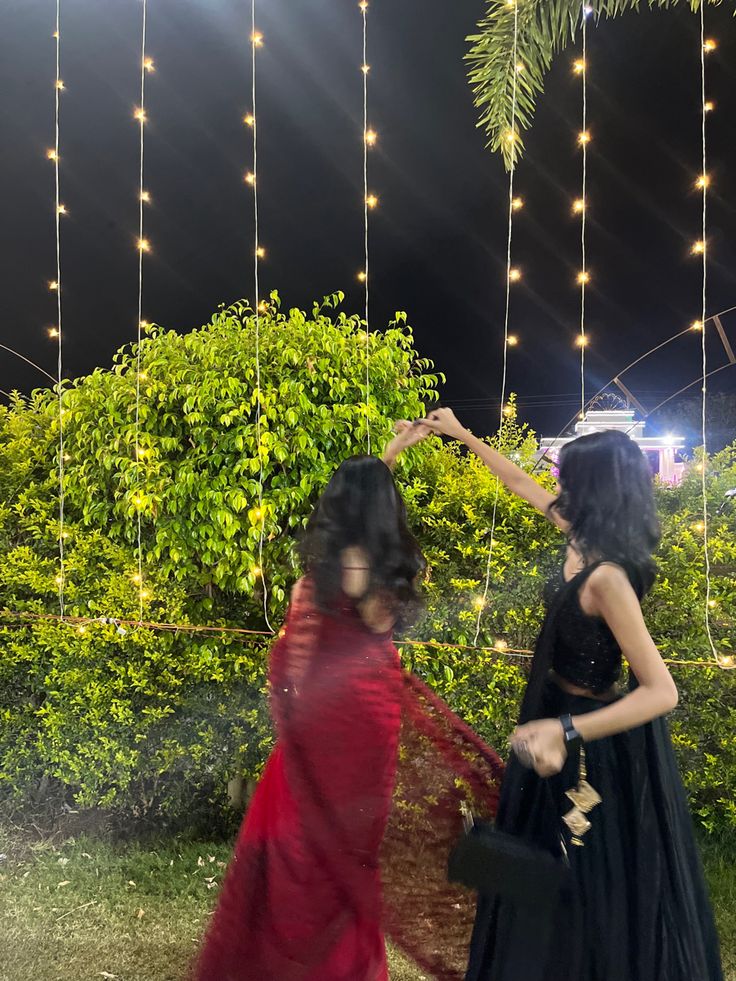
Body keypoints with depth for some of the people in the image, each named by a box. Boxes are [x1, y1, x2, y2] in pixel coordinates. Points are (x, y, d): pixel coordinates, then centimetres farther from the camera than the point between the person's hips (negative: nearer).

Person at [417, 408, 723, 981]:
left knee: (587, 884, 11)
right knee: (553, 866, 28)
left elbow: (662, 692, -32)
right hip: (564, 714, 9)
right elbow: (522, 484, 9)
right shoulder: (586, 542, -7)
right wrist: (463, 437, 14)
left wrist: (564, 731, -41)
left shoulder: (607, 577, -31)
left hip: (593, 743, -9)